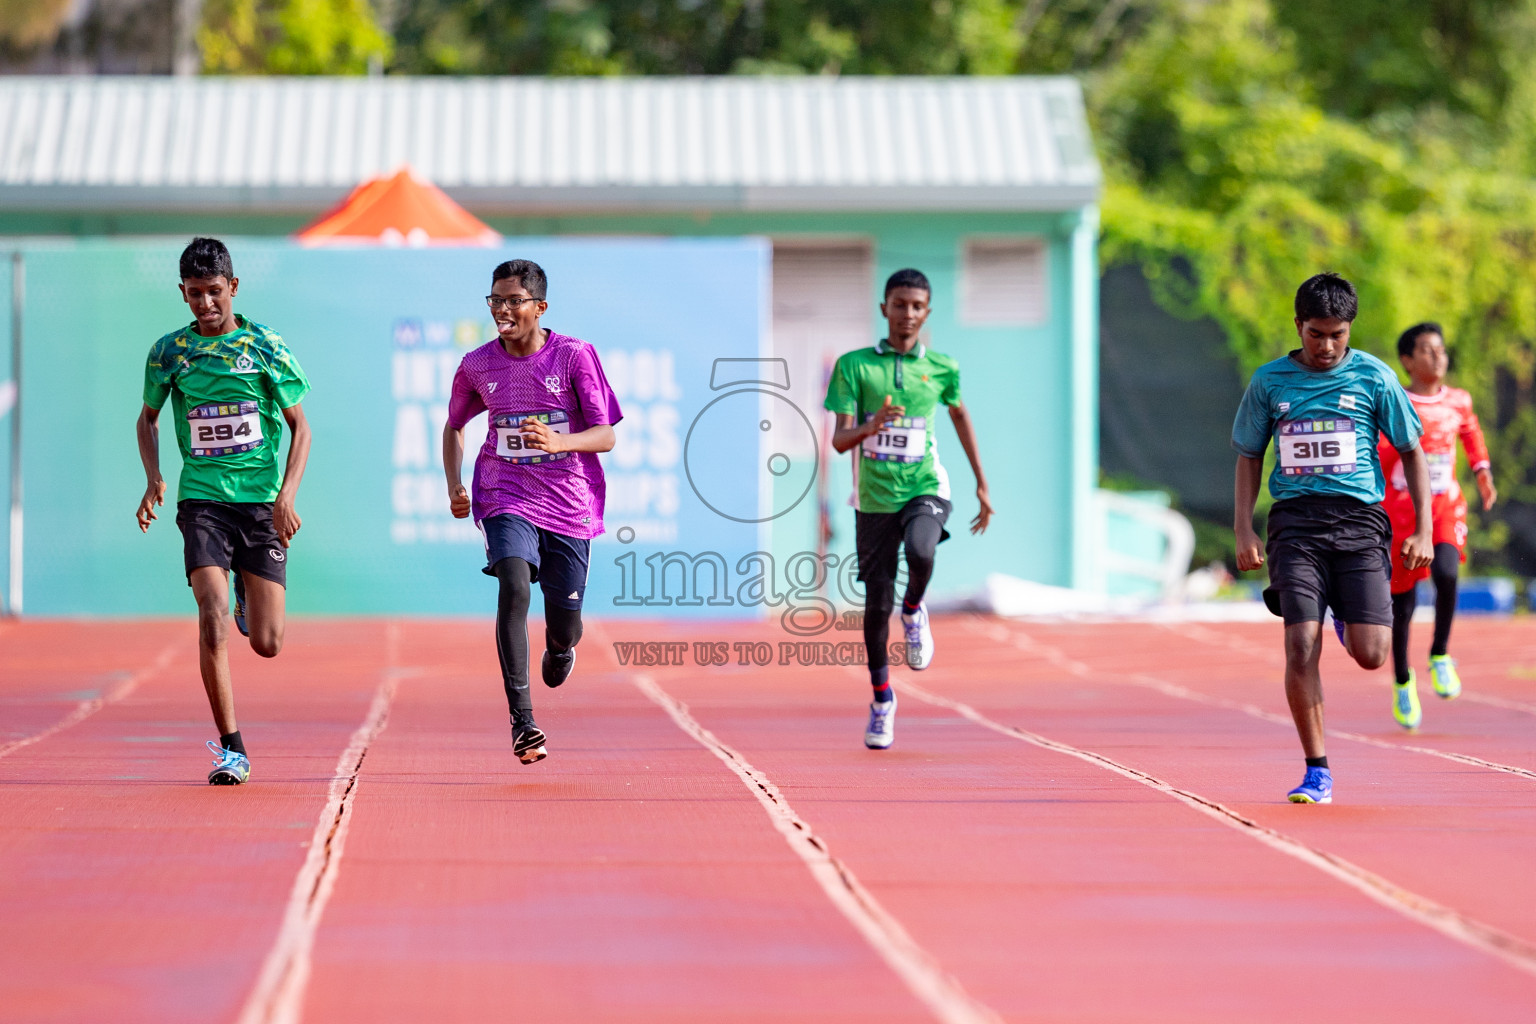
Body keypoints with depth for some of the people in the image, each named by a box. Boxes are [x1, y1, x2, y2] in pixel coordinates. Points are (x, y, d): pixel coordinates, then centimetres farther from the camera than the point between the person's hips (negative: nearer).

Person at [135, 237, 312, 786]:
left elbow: (300, 426, 4)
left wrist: (287, 495, -9)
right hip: (202, 499, 0)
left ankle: (249, 597, 37)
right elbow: (148, 417, 19)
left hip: (262, 501, 0)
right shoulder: (169, 351, 3)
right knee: (212, 621, -17)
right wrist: (153, 478, 2)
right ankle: (231, 750, -10)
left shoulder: (265, 346, -2)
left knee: (266, 643, -1)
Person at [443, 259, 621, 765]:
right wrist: (455, 485, 5)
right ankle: (521, 720, -26)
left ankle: (559, 647, 44)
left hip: (569, 501, 0)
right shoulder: (478, 365, 1)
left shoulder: (575, 356, -7)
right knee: (514, 587, -27)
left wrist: (559, 442, -28)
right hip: (506, 498, 0)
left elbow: (605, 436, -9)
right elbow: (454, 425, 19)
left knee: (565, 625, 2)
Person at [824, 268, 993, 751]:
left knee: (920, 553, -33)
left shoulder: (941, 368, 2)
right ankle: (882, 699, 22)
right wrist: (871, 425, -31)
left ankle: (914, 611, 2)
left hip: (925, 488, 0)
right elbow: (839, 440, -9)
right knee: (877, 601, 2)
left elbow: (959, 413, 21)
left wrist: (982, 484, 24)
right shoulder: (854, 365, -4)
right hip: (875, 497, 0)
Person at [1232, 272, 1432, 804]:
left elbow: (1411, 452, 11)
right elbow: (1248, 457, 16)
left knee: (1369, 654, -9)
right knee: (1301, 649, -13)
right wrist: (1243, 530, 5)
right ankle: (1316, 771, -2)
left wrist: (1423, 531, 5)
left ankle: (1352, 617, 29)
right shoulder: (1269, 381, 7)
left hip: (1359, 520, 0)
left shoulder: (1373, 377, 4)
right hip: (1295, 523, 0)